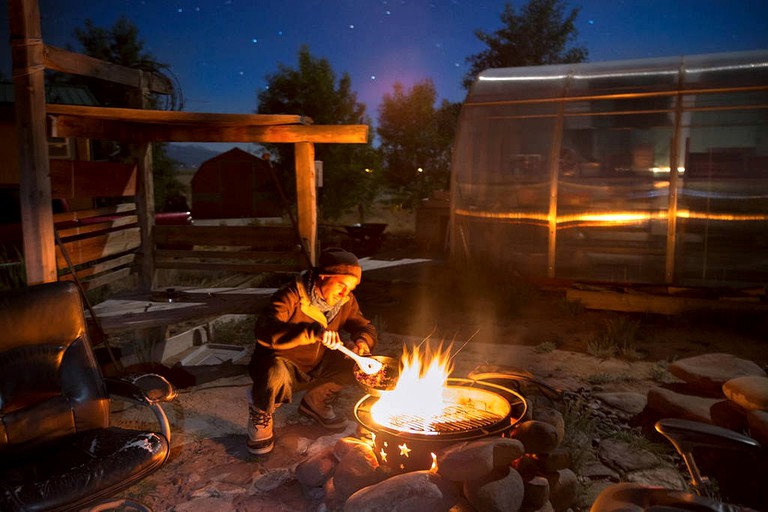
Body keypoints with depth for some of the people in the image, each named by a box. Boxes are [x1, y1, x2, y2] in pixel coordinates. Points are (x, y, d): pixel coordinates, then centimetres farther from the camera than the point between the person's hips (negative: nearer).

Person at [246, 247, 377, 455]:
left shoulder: (346, 301, -4)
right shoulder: (292, 296, -25)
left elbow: (365, 326, 7)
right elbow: (265, 331, -39)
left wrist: (362, 340, -20)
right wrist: (313, 331, -52)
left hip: (316, 367, 6)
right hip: (282, 363, -6)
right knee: (275, 373, -40)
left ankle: (316, 401, 12)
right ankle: (260, 412, -3)